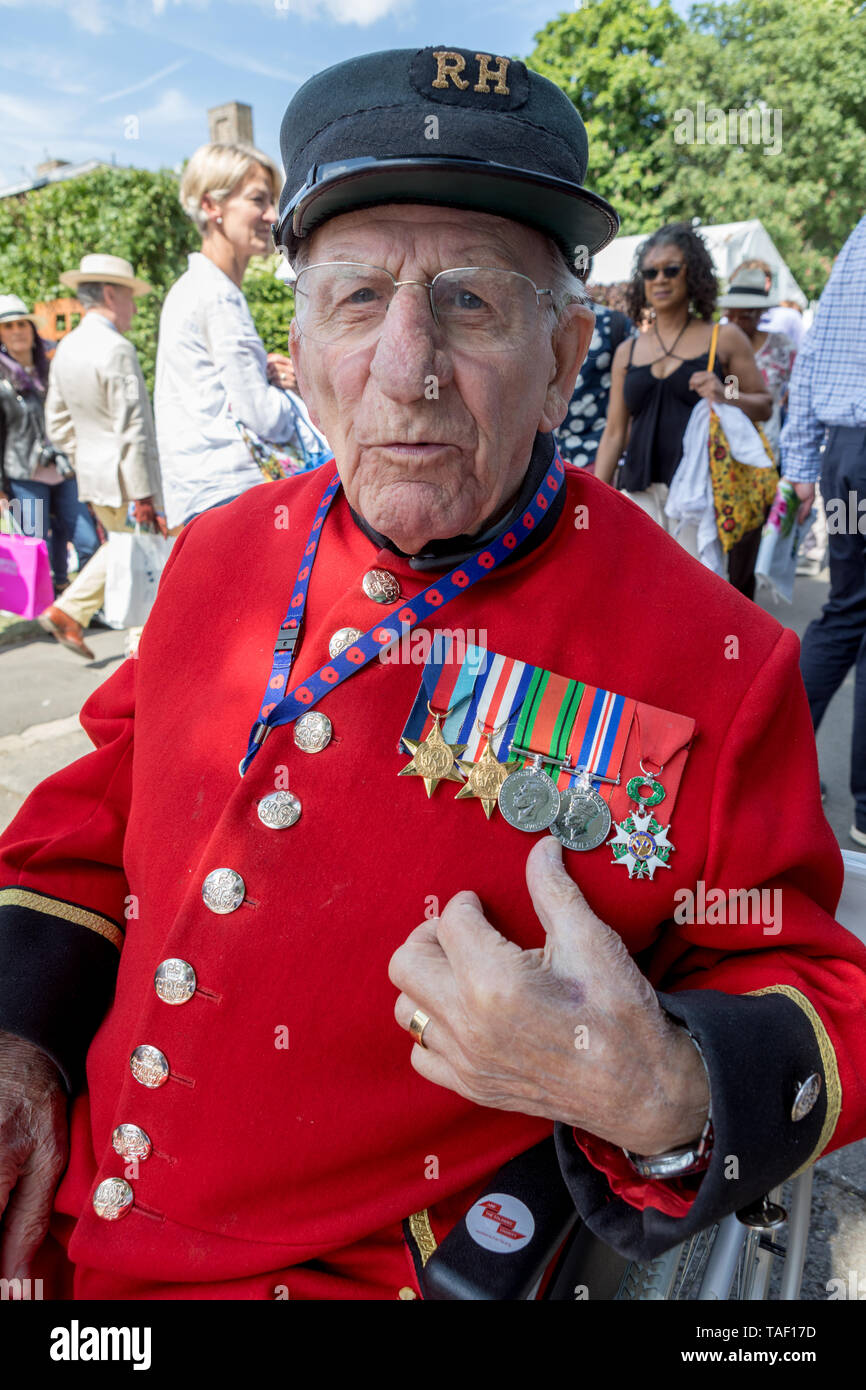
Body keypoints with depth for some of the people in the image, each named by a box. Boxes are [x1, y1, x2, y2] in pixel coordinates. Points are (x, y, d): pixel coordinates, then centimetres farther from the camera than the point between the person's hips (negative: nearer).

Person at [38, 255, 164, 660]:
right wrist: (144, 496, -19)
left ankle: (68, 612, 20)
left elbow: (57, 423, 15)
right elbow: (132, 431, -21)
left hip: (91, 474, 9)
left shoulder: (65, 349, 9)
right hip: (124, 476, -9)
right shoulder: (117, 350, -18)